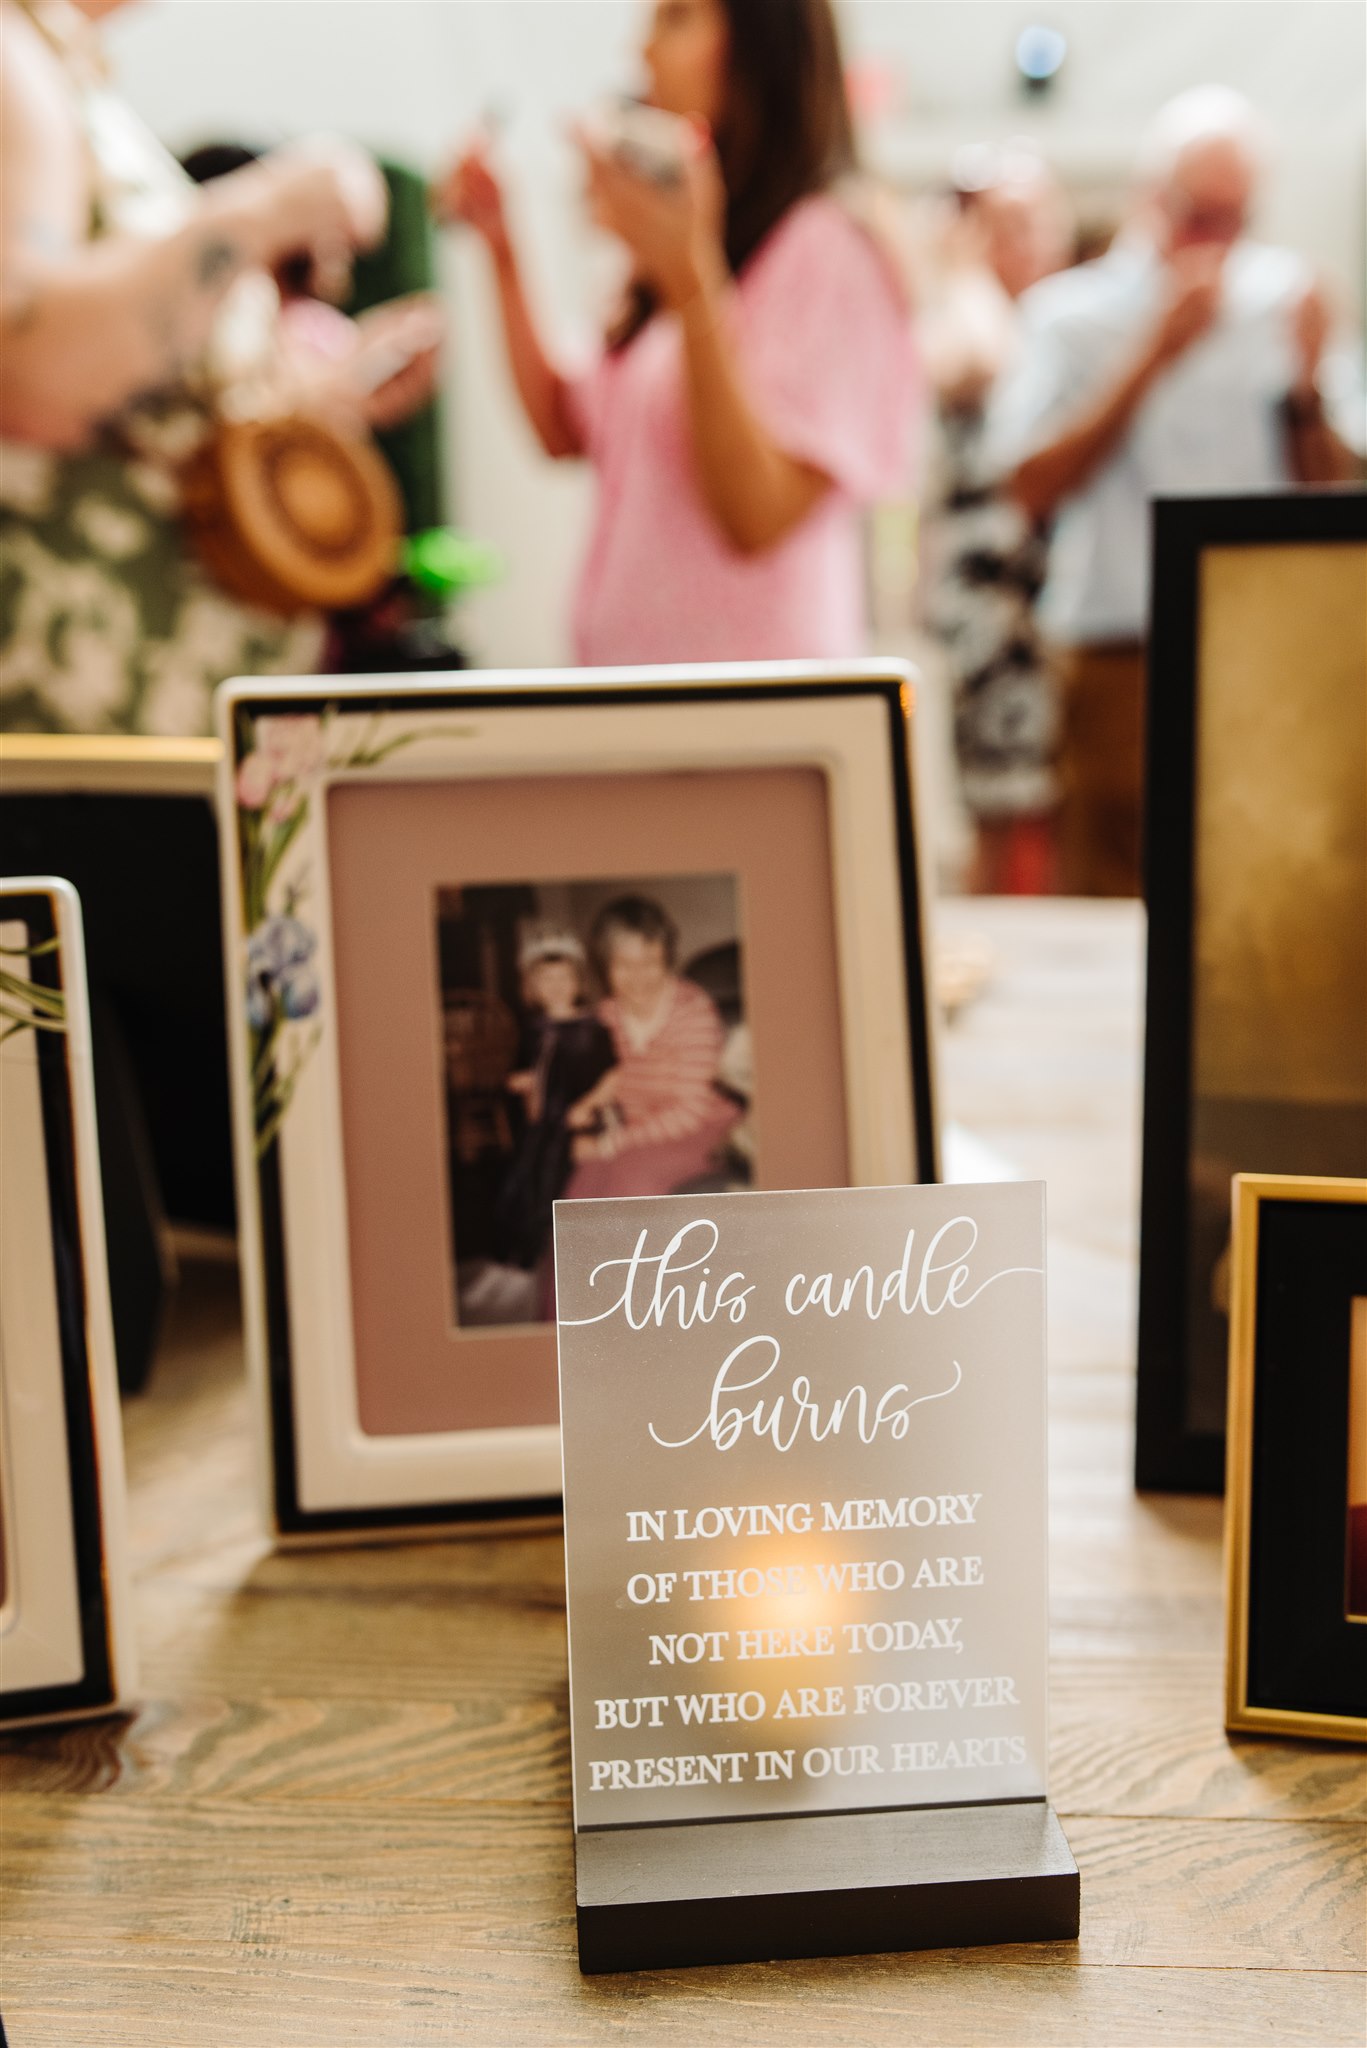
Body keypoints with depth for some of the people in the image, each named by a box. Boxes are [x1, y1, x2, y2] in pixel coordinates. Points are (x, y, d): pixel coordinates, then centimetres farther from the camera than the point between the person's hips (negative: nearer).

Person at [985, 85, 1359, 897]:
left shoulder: (1283, 299, 13)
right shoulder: (1071, 313, 5)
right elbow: (1031, 485, -9)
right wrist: (1151, 358, -10)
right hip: (1122, 655, -2)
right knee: (1115, 906, -4)